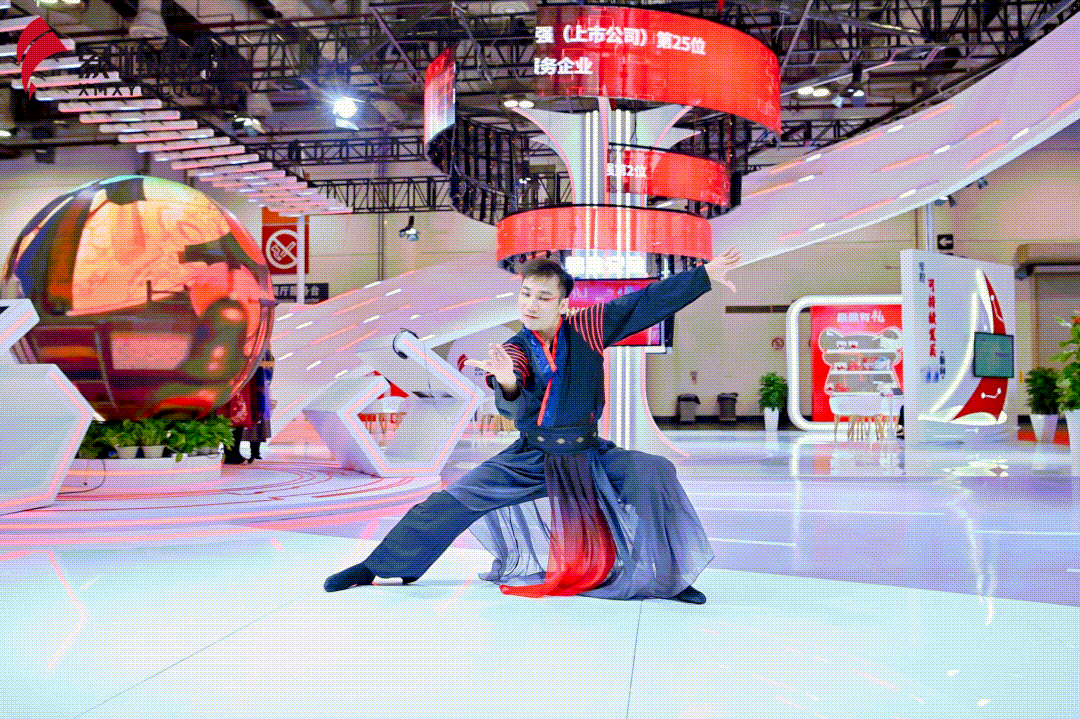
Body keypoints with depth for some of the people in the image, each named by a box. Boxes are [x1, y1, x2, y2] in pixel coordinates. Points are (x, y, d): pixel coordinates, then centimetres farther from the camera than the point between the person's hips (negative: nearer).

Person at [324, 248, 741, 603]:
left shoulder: (586, 328, -8)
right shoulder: (514, 349, -10)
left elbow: (647, 303, -10)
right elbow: (516, 410, -28)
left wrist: (705, 275, -15)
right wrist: (507, 385, -52)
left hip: (588, 455, 0)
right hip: (530, 458, 0)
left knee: (655, 472, -22)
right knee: (453, 502, -9)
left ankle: (667, 576, -3)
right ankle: (381, 566, 9)